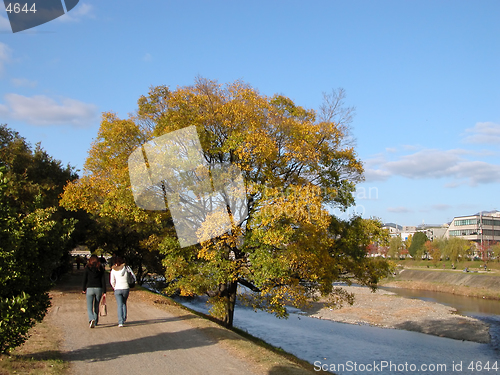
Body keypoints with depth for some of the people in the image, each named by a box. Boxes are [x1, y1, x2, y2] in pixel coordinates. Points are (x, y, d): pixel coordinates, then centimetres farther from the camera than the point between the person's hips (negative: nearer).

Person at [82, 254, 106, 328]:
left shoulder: (87, 268, -1)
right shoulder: (100, 268, 3)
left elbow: (84, 279, -1)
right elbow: (103, 280, 0)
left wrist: (83, 289, 12)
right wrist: (104, 292, 2)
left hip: (90, 289, -2)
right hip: (99, 289, 2)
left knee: (89, 307, 0)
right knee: (96, 306, 15)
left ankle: (91, 319, -25)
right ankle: (95, 322, 24)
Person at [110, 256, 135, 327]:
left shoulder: (113, 270, 1)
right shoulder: (126, 267, 1)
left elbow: (112, 282, 2)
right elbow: (134, 277, 0)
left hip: (117, 289, -1)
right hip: (126, 288, 1)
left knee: (119, 305, 0)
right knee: (124, 303, 23)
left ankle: (121, 322, -9)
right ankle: (124, 319, 24)